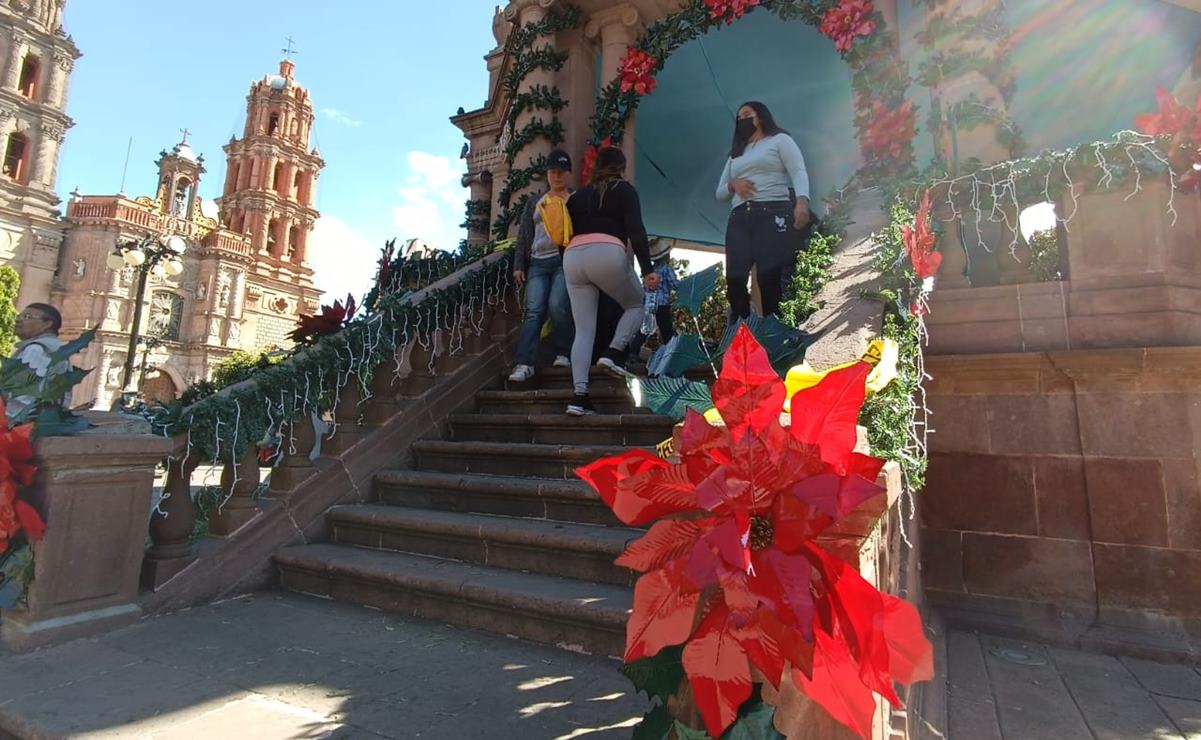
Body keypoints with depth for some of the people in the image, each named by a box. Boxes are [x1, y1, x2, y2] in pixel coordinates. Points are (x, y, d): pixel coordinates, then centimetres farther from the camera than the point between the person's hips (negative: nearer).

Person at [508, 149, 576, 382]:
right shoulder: (535, 202, 21)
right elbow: (524, 235, 18)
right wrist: (519, 265, 8)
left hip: (565, 260, -3)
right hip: (538, 262, 3)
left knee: (558, 305, -20)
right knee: (533, 311, -10)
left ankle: (563, 354, -2)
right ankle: (525, 364, -15)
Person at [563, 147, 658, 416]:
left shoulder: (578, 195, 27)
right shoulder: (624, 190, 14)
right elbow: (636, 229, -1)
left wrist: (567, 269, 28)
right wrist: (647, 269, -8)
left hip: (573, 257, 5)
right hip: (608, 254, -4)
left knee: (583, 331, 5)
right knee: (636, 305, 20)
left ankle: (579, 397, -5)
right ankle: (614, 353, -3)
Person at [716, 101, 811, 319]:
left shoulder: (779, 140, 15)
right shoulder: (736, 154, 31)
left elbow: (799, 172, 0)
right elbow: (720, 193, 27)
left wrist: (801, 201, -21)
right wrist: (732, 184, 3)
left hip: (773, 214, -5)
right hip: (739, 219, 5)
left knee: (770, 277, -17)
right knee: (735, 279, -13)